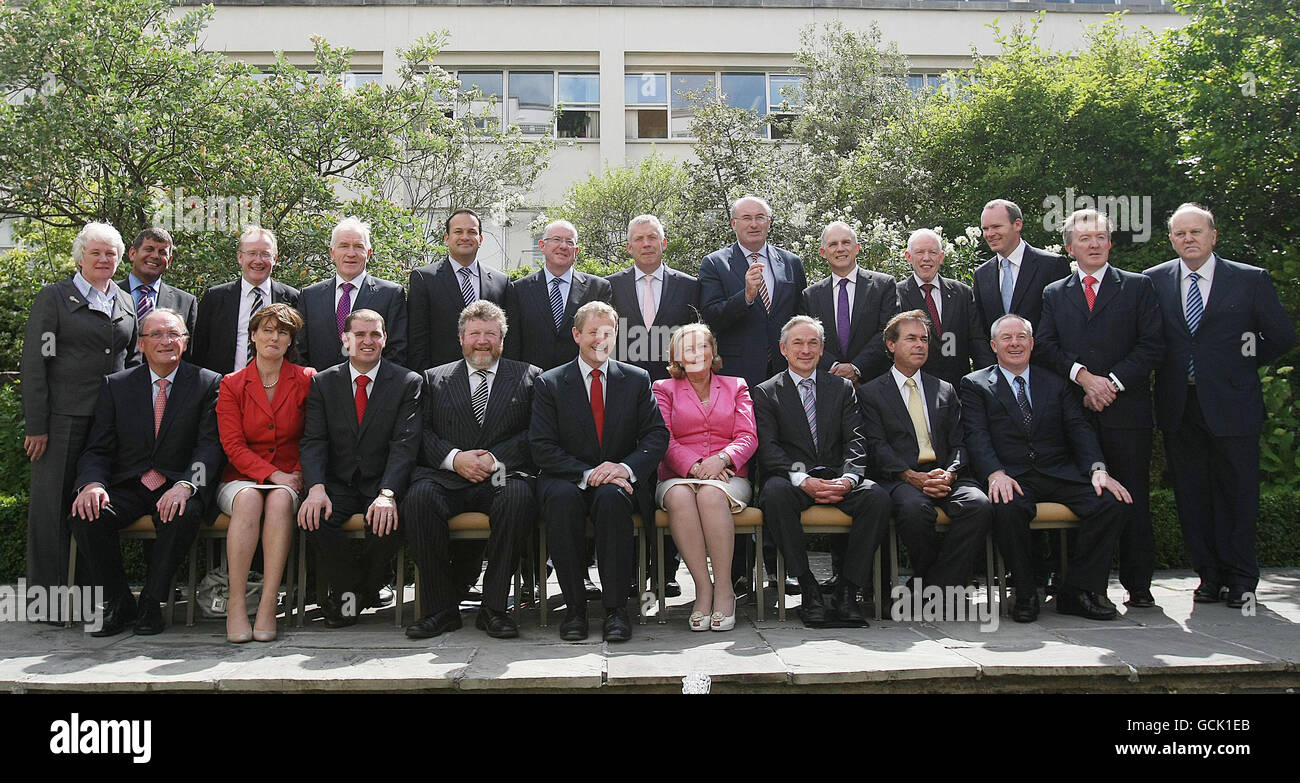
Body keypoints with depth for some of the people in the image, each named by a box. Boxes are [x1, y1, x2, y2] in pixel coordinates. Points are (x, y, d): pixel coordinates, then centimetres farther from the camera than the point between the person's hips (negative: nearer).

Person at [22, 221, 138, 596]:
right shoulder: (54, 297, 1)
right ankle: (45, 590, 10)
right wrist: (36, 425, -11)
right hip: (62, 420, -4)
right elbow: (34, 363, -4)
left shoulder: (127, 303, 15)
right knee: (52, 503, 1)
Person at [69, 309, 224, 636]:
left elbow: (211, 446, -7)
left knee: (184, 516, -34)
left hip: (177, 490, -2)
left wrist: (185, 485, -26)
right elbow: (98, 449, 6)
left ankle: (151, 602, -13)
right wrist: (92, 484, -17)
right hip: (126, 488, 3)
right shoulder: (115, 385, 10)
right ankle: (118, 601, -6)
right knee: (85, 515, -26)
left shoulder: (209, 384, 3)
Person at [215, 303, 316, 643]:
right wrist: (273, 474, -15)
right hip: (242, 478, 0)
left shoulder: (305, 380, 7)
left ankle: (268, 605, -34)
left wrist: (297, 475, -9)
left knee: (280, 500, -34)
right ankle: (236, 604, -32)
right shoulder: (232, 384, 7)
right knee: (249, 499, -34)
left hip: (289, 479, 0)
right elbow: (233, 445, -2)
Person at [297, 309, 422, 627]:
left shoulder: (407, 382, 1)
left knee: (387, 519, -33)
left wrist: (388, 494, -27)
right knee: (313, 514, -29)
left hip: (382, 483, -2)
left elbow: (405, 444, -10)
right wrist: (316, 488, -23)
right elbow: (313, 441, -2)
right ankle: (353, 589, -5)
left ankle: (352, 593, -3)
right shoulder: (323, 382, 8)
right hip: (338, 484, 2)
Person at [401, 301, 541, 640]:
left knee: (518, 495, -35)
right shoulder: (435, 379, 20)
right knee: (418, 495, -31)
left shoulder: (529, 377, 16)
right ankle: (443, 607, -19)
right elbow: (422, 433, 9)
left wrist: (495, 459, -11)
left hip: (503, 476, -1)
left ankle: (493, 606, -23)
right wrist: (454, 458, -10)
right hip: (447, 478, 1)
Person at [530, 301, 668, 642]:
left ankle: (616, 607, -27)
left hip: (619, 483, 0)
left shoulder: (637, 380, 10)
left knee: (611, 496, -34)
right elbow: (542, 448, -5)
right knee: (563, 497, -35)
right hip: (567, 481, 0)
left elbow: (657, 435, 2)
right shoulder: (549, 383, 5)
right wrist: (588, 473, -19)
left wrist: (626, 468, -18)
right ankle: (574, 606, -24)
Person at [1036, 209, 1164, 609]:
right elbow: (1046, 346, 4)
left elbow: (1153, 344, 1)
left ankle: (1137, 584, 7)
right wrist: (1082, 376, -11)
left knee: (1133, 498, 0)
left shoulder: (1138, 287, 10)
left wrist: (1113, 381, -10)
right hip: (1075, 411, 1)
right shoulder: (1054, 294, 15)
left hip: (1127, 409, -1)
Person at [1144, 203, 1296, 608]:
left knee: (1237, 494, 4)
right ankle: (1209, 576, 20)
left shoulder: (1251, 280, 1)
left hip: (1231, 405, -2)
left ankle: (1240, 580, 16)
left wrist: (1244, 362, 9)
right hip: (1178, 407, 2)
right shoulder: (1154, 281, 6)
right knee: (1191, 497, 8)